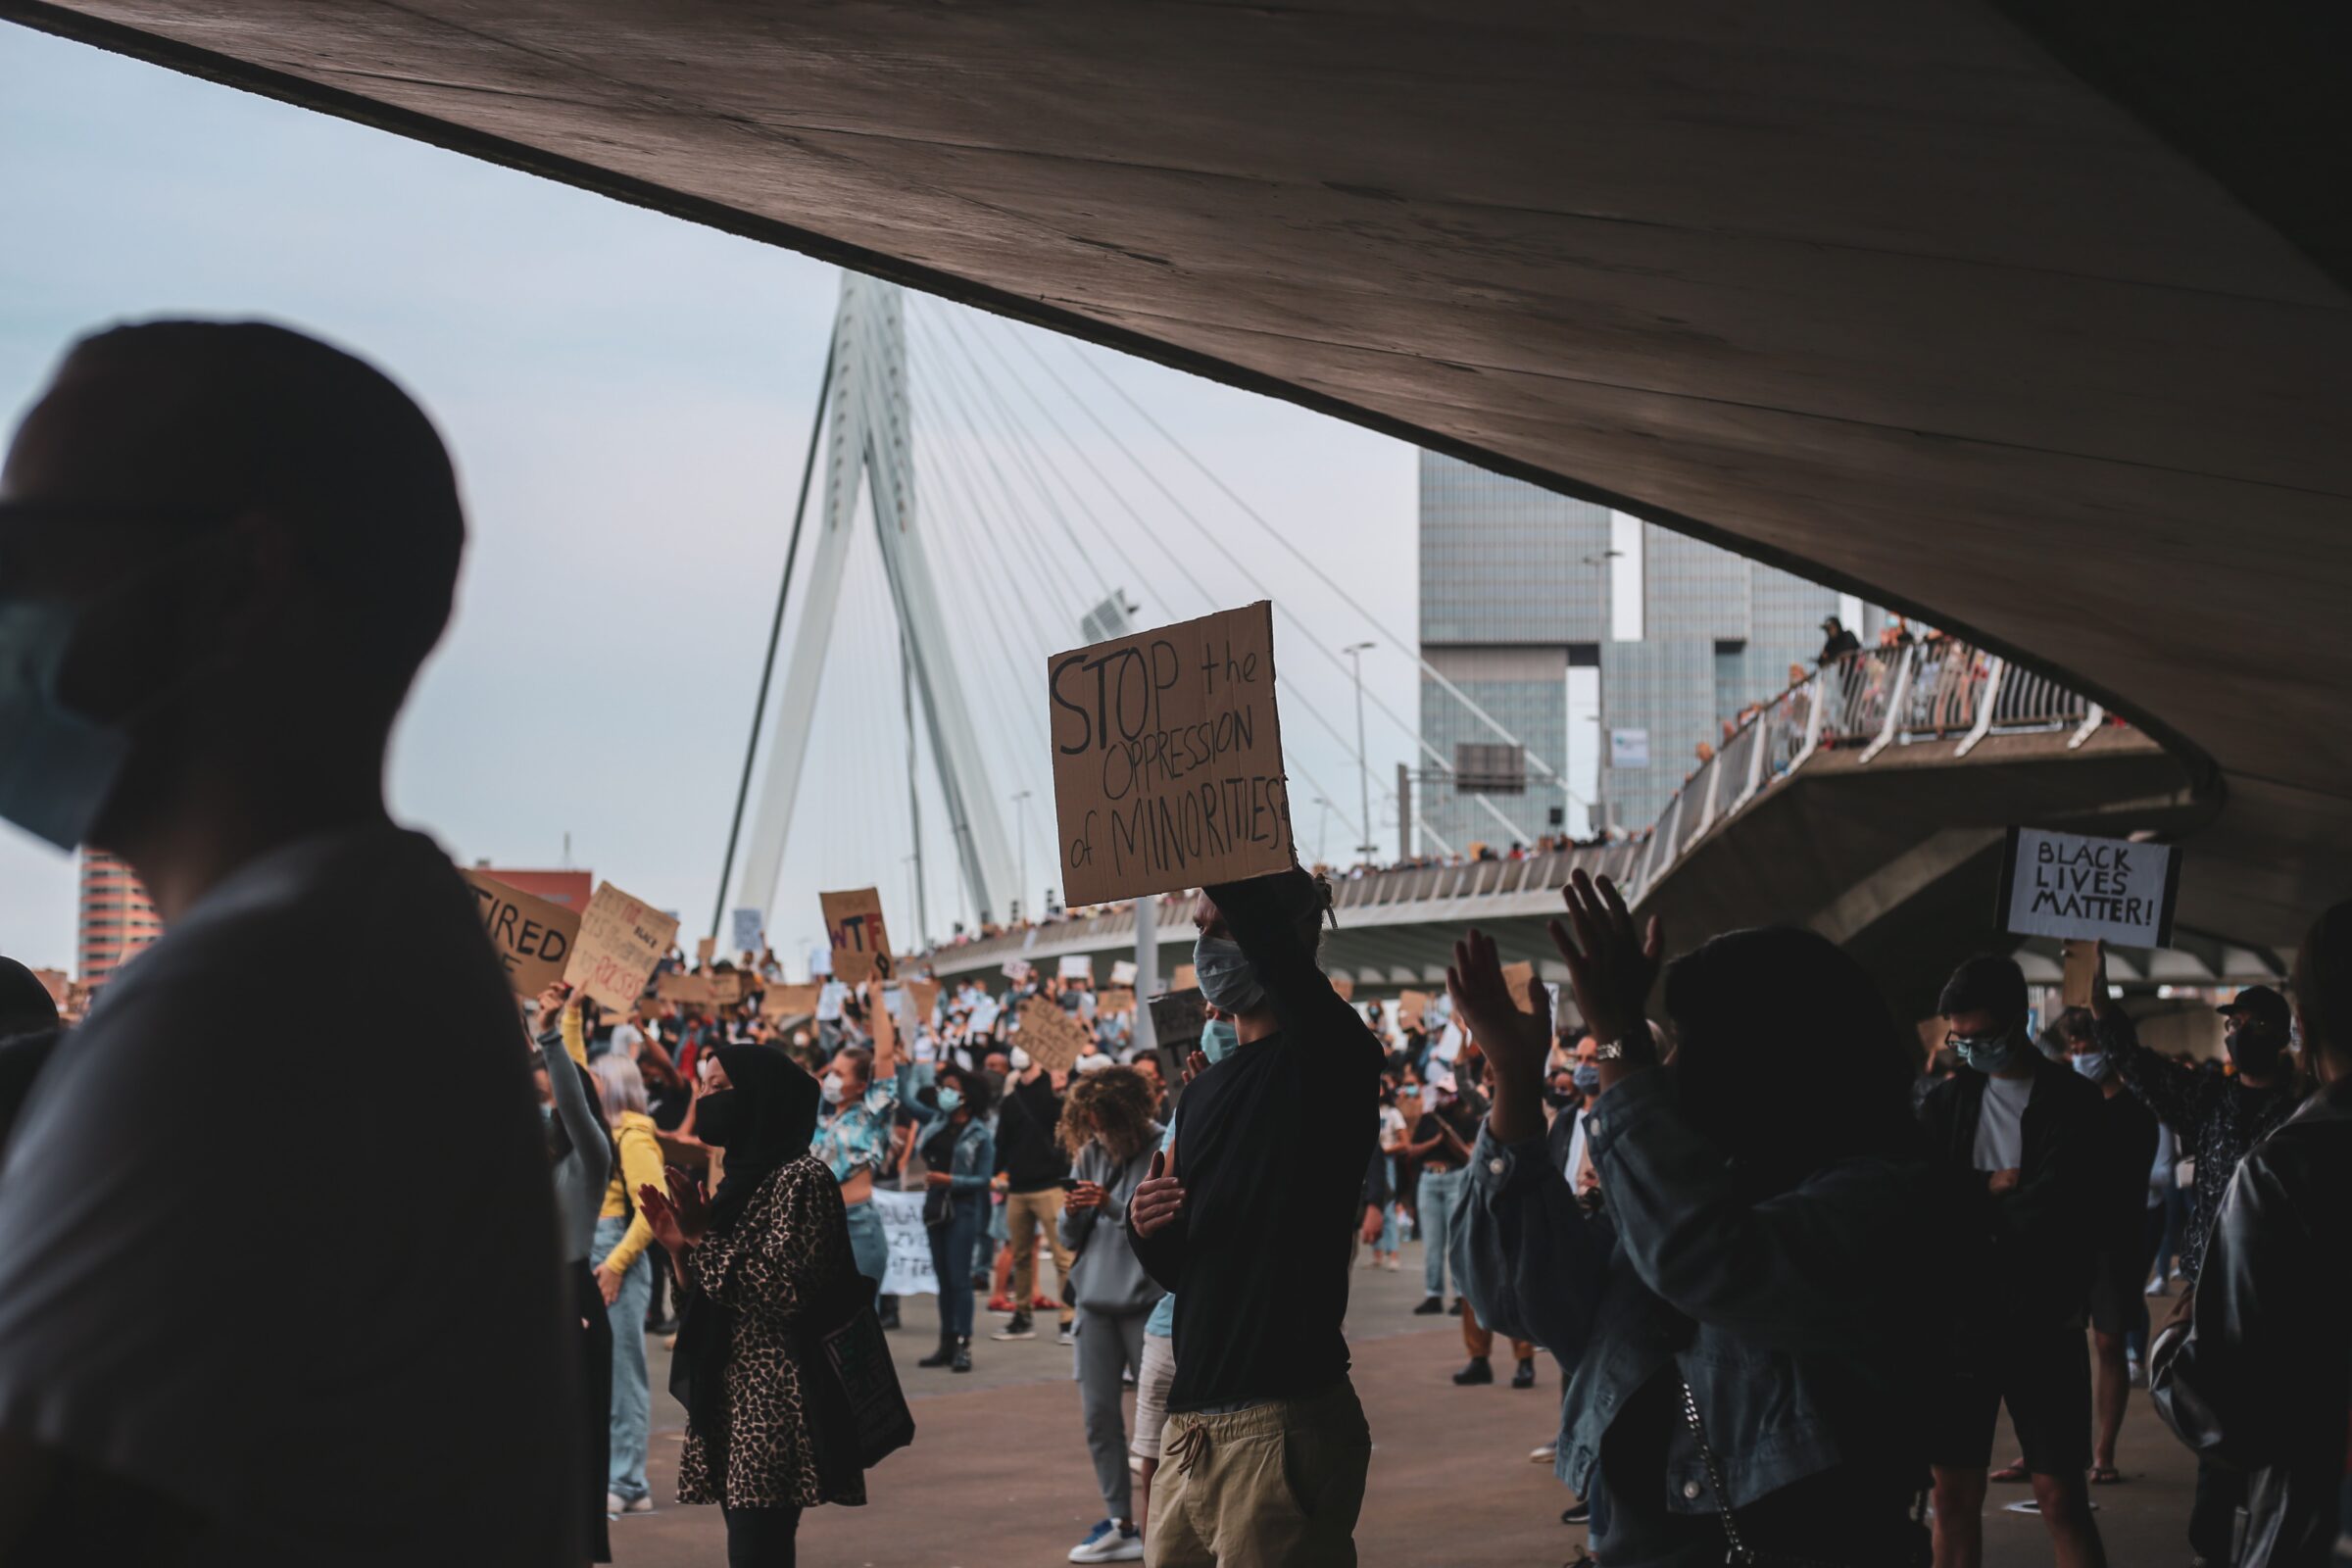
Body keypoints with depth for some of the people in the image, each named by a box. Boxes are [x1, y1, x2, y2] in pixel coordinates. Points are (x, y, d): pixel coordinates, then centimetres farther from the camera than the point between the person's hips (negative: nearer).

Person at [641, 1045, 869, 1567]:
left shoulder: (802, 1177, -10)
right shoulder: (741, 1179, 17)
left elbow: (785, 1290, -20)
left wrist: (704, 1239, -15)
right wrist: (680, 1246, 4)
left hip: (777, 1406, -9)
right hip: (730, 1400, 9)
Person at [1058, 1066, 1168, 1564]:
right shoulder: (1090, 1154, 9)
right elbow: (1071, 1238, 12)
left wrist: (1114, 1207, -22)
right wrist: (1072, 1214, -10)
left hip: (1148, 1302, -5)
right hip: (1095, 1299, 6)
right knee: (1098, 1411, 5)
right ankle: (1120, 1520, 11)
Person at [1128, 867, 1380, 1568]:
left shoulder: (1327, 1056, -7)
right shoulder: (1205, 1089, 17)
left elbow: (1258, 915, -26)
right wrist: (1147, 1228, 2)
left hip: (1281, 1429, -8)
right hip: (1191, 1429, 8)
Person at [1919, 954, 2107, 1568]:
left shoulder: (2071, 1101, -4)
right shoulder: (1948, 1099, 8)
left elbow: (2053, 1212, -14)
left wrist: (1967, 1208, -6)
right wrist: (1994, 1191, -15)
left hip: (2041, 1326, -3)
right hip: (1959, 1318, 3)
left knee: (2061, 1497, -1)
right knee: (1954, 1494, 7)